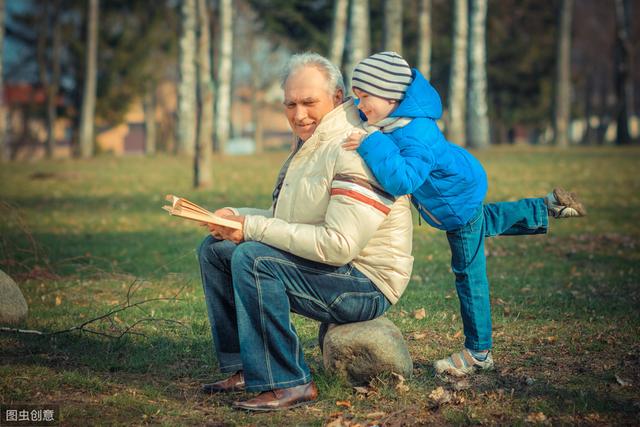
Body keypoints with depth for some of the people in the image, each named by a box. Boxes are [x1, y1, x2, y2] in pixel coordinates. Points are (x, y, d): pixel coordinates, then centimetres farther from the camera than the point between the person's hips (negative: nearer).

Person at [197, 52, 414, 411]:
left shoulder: (356, 152, -20)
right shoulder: (311, 145, 15)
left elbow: (338, 245, -29)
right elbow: (287, 221, 18)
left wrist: (253, 228, -24)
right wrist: (237, 218, -2)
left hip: (366, 286, -10)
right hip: (318, 264, 10)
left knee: (251, 258, -29)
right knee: (215, 249, 6)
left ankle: (289, 383, -23)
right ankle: (245, 367, 6)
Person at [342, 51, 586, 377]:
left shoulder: (416, 135, -40)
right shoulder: (397, 118, -12)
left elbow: (402, 180, -55)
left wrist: (371, 145, -54)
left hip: (459, 202, -9)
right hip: (462, 193, 9)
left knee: (469, 274, 2)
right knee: (486, 222, 38)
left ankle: (478, 353, 13)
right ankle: (547, 208, 48)